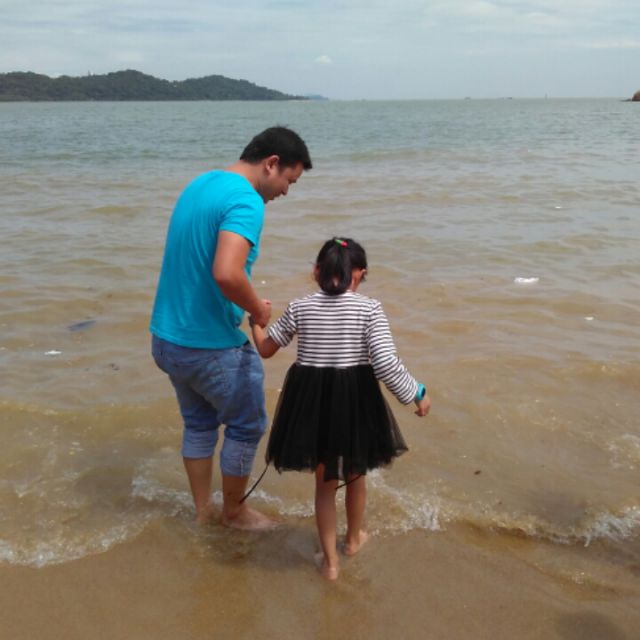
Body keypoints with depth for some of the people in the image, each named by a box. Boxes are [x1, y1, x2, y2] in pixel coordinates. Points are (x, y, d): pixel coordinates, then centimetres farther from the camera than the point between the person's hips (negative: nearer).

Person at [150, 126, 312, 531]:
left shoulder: (200, 184, 9)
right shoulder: (246, 202, -20)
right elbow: (227, 273, -36)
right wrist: (259, 311, -18)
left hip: (167, 337, 9)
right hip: (212, 346, -9)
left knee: (199, 422, 24)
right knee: (247, 426, 13)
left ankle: (203, 509, 38)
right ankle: (235, 511, 31)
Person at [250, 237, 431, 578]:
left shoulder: (299, 307, -4)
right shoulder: (369, 309, -11)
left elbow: (266, 349, 7)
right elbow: (386, 364, -19)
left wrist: (256, 320, 26)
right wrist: (417, 394, -5)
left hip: (311, 400, 1)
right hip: (355, 399, -1)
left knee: (324, 480, 18)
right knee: (355, 474, 25)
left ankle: (329, 560, 23)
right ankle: (354, 538, 47)